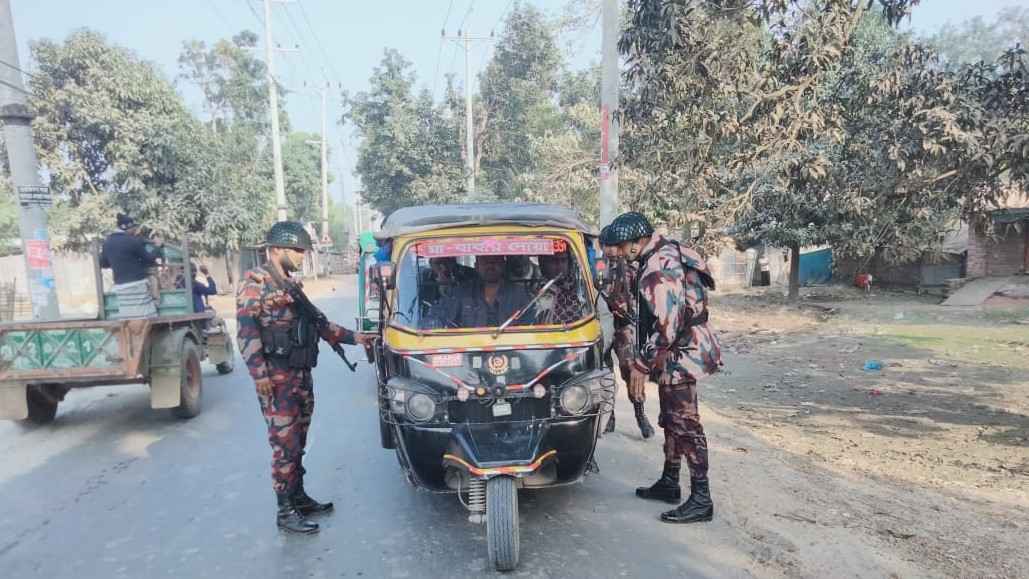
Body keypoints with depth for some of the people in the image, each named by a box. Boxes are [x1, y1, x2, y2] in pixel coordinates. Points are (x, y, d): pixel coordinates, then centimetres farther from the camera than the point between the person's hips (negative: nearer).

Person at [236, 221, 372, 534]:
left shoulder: (291, 286, 17)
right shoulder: (255, 282, -7)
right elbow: (247, 330, -16)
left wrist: (353, 337, 21)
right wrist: (259, 373, -21)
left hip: (302, 376, 8)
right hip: (277, 380, -8)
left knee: (298, 443, 15)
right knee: (285, 445, -4)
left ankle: (299, 498, 27)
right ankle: (285, 512, 6)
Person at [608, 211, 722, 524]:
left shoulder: (660, 268, -22)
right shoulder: (663, 255, 12)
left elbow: (667, 324, -27)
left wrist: (642, 365, -21)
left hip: (681, 354, -11)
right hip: (677, 354, 11)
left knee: (685, 424, -5)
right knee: (672, 421, 18)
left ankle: (701, 500, 3)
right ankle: (669, 483, 31)